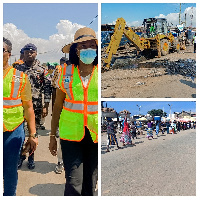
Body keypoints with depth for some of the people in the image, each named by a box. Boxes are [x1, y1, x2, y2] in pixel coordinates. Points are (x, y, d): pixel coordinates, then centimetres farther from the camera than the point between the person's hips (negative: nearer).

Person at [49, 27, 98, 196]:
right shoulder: (66, 72, 2)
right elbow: (58, 105, 7)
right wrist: (53, 136, 8)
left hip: (96, 135, 1)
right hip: (71, 134, 0)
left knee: (90, 184, 10)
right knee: (73, 183, -5)